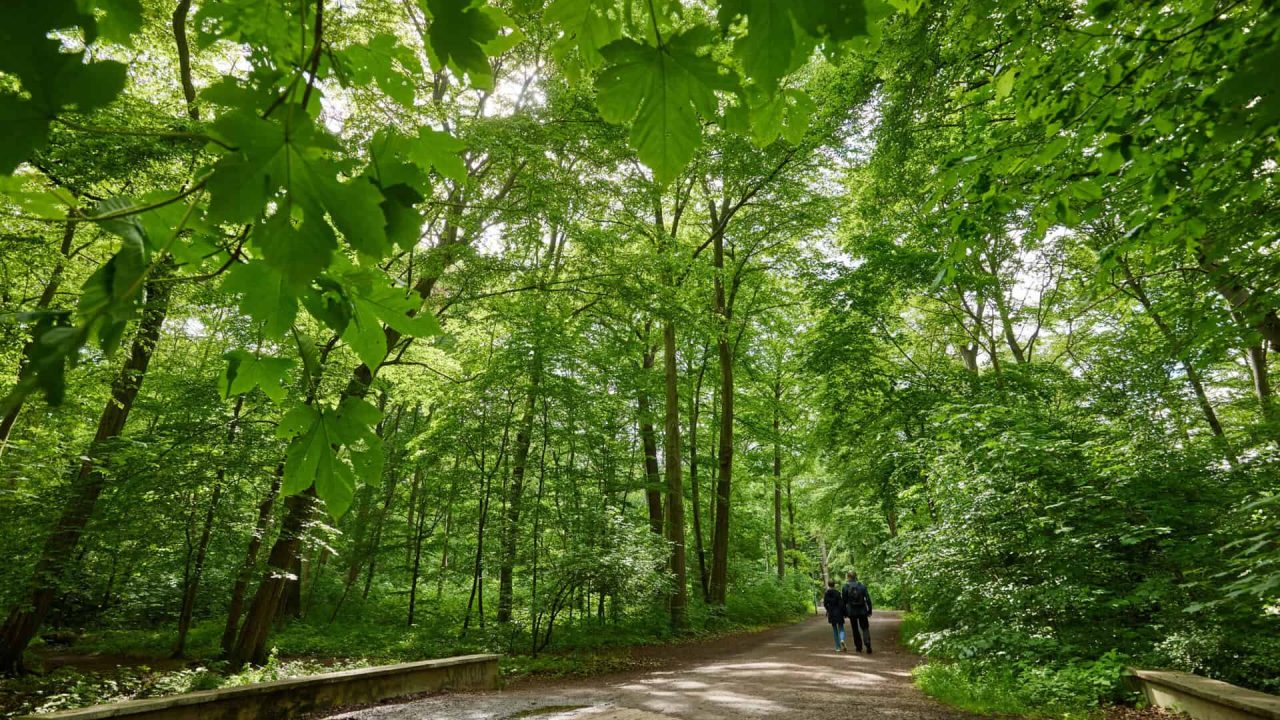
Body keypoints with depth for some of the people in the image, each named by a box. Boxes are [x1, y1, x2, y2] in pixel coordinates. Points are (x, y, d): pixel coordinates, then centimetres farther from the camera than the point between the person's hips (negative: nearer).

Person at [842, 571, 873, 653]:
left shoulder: (845, 587, -5)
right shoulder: (862, 586, -2)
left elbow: (844, 601, -2)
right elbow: (868, 599, -4)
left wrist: (845, 612, 7)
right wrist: (869, 610, 4)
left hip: (852, 612, 0)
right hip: (862, 611, 1)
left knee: (855, 629, 13)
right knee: (865, 628, 9)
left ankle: (858, 647, 16)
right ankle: (868, 644, -12)